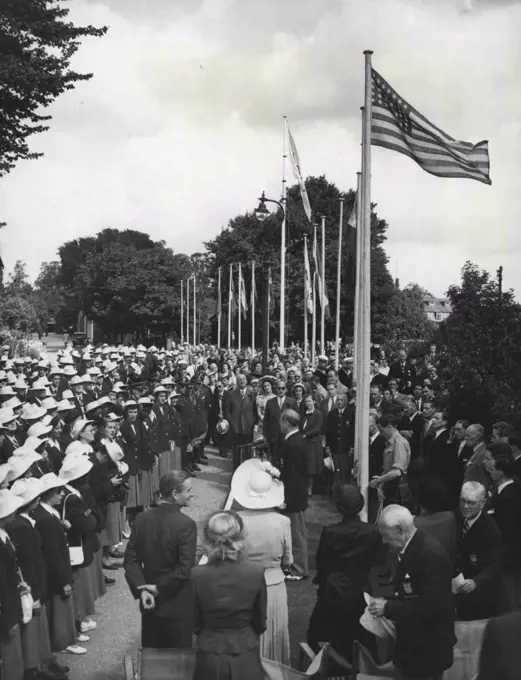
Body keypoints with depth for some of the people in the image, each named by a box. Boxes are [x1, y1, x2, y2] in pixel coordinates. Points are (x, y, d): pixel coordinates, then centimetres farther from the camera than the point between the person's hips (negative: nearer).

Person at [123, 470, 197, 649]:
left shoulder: (141, 519, -2)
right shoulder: (186, 525, -19)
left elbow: (130, 560, -2)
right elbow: (184, 570, -21)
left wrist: (141, 588, -7)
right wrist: (159, 588, -10)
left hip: (149, 604, 5)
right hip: (178, 606, -5)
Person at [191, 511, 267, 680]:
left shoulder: (198, 575, -18)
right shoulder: (256, 572, -18)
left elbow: (195, 623, -3)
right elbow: (260, 621, -4)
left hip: (210, 657, 0)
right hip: (245, 657, 0)